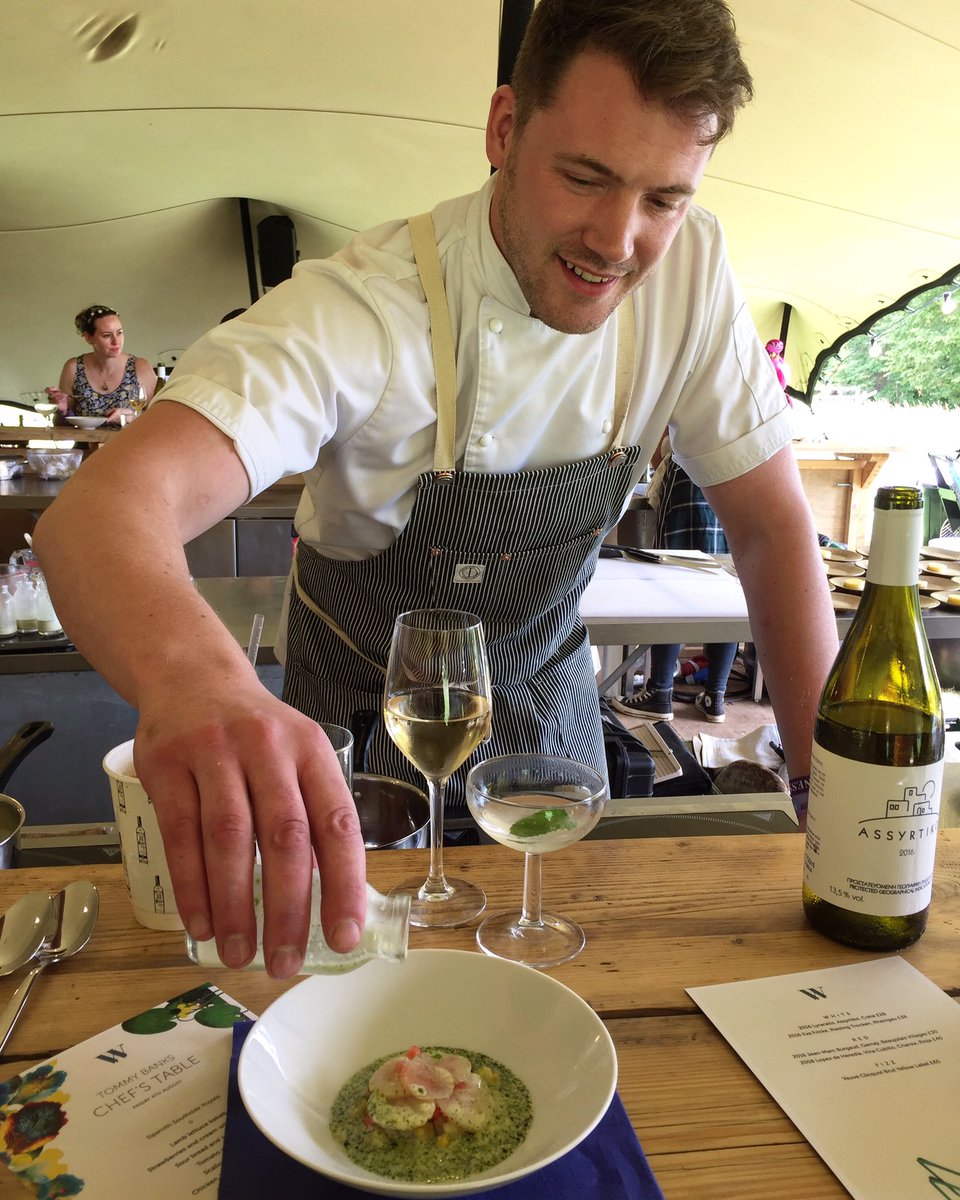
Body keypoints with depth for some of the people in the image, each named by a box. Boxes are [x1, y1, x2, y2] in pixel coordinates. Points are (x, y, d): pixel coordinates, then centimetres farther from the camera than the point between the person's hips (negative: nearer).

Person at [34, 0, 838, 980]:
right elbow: (102, 506, -44)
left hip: (544, 676, 3)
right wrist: (190, 675, -67)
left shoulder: (691, 271, -19)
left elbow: (771, 524, -14)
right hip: (363, 706, -2)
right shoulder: (363, 309, -31)